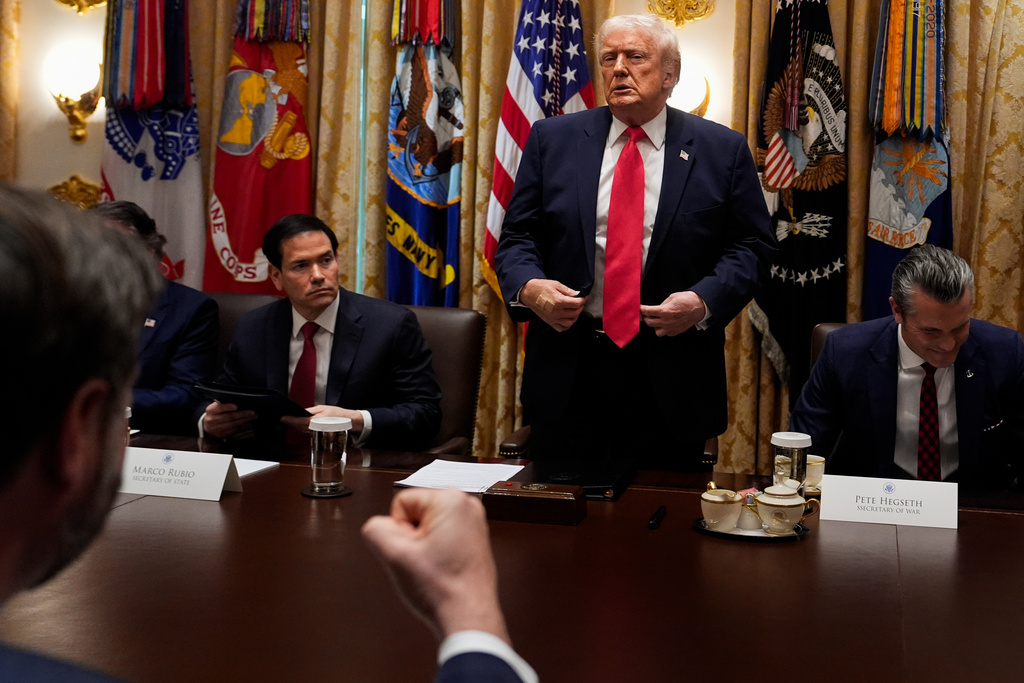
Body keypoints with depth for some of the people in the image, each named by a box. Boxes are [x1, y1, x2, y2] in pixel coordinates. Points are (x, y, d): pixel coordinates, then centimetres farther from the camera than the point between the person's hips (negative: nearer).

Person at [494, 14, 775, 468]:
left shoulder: (722, 150, 4)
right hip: (568, 367, 1)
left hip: (671, 379, -1)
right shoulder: (553, 139, 8)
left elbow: (752, 245, 3)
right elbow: (517, 235, 8)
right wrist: (527, 286, -13)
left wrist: (704, 301, -14)